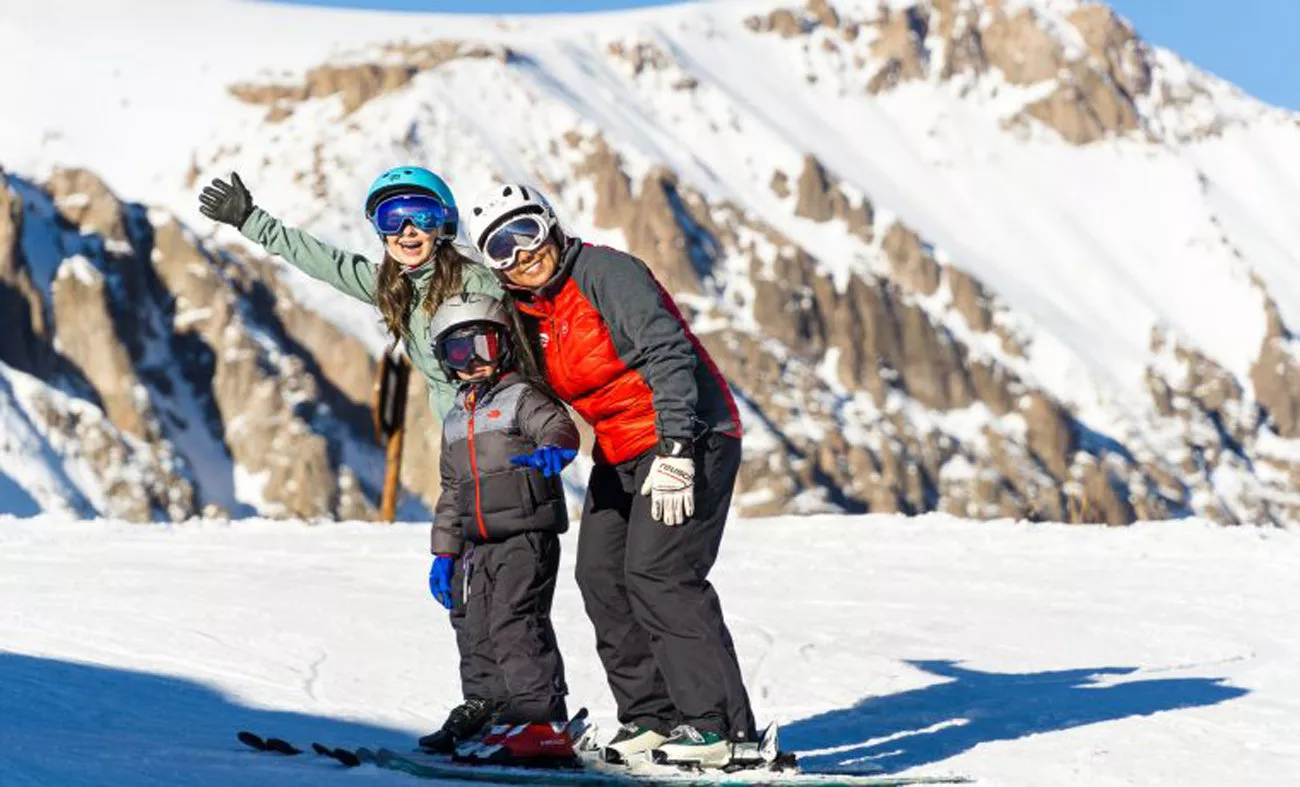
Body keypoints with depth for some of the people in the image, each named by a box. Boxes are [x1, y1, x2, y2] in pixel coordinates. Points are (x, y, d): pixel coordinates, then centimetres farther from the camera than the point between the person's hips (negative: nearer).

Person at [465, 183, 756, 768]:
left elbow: (669, 353, -23)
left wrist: (675, 450, -28)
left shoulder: (605, 273, -16)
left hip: (689, 437, -9)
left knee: (657, 574, -18)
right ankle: (651, 716, 12)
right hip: (620, 455, 9)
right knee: (601, 576, 4)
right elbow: (550, 394, 24)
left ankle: (721, 726, -17)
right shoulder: (530, 314, 9)